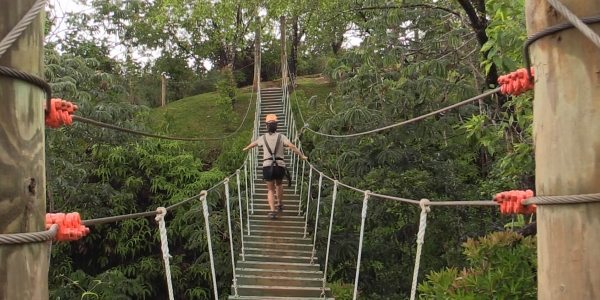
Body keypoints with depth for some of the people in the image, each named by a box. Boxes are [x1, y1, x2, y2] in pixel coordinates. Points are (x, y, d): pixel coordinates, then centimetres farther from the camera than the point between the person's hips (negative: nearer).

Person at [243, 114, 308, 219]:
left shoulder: (263, 137, 10)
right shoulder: (281, 137, 4)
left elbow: (253, 144, 30)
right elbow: (292, 146, -9)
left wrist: (245, 149, 49)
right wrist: (302, 156, -3)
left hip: (267, 166, 0)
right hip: (280, 165, 0)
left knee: (270, 189, 4)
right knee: (279, 184, 26)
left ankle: (272, 210, -11)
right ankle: (280, 205, 37)